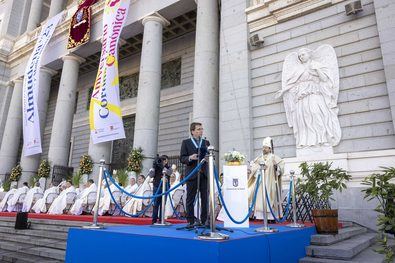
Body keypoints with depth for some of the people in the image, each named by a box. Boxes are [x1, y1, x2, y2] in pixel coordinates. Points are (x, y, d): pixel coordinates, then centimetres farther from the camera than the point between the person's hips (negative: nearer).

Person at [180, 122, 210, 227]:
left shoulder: (206, 142, 16)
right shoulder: (186, 142, 6)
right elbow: (182, 158, 1)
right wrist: (190, 158, -18)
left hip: (204, 174, 3)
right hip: (192, 174, -2)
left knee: (205, 198, 2)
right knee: (190, 199, 3)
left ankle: (204, 220, 12)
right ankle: (190, 221, 10)